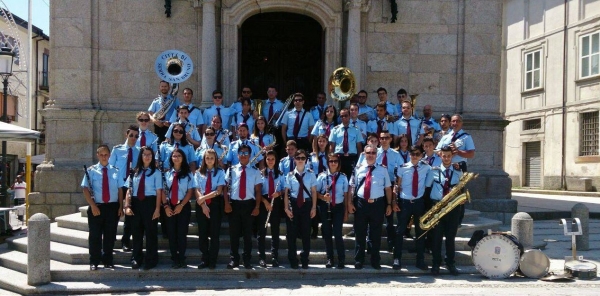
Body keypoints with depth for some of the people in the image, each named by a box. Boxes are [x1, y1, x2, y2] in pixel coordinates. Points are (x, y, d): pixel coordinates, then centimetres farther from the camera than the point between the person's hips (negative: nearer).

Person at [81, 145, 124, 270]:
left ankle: (108, 261, 20)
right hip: (96, 207, -2)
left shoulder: (115, 171, 7)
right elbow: (86, 189, -5)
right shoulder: (91, 171, 0)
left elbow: (120, 190, 7)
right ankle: (94, 262, 14)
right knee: (95, 235, 3)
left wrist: (120, 207, -1)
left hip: (113, 207, 2)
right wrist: (93, 206, -13)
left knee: (110, 235, 8)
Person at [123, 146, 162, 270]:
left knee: (150, 232, 4)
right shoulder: (135, 172, 9)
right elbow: (129, 190, 7)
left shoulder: (156, 172, -1)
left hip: (149, 203, -3)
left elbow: (159, 192, -5)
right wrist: (127, 206, -3)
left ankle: (150, 260, 14)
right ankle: (136, 259, 22)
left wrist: (157, 209, -11)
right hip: (136, 203, 3)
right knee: (136, 231, 10)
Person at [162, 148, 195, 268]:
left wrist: (181, 205, -11)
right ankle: (174, 260, 12)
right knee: (171, 234, 4)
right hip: (170, 207, 2)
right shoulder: (167, 173, 5)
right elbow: (163, 191, 3)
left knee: (182, 233, 0)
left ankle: (182, 259, 8)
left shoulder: (188, 174, 0)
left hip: (183, 206, -2)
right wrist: (166, 206, -8)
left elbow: (190, 191, -3)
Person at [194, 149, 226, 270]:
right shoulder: (198, 173, 6)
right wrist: (203, 204, -13)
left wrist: (204, 198, -14)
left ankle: (212, 261, 7)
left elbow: (219, 191, -8)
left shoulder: (220, 172, 1)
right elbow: (197, 190, -1)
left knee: (215, 233, 1)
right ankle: (204, 259, 13)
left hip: (215, 204, -2)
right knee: (202, 233, 5)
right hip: (201, 205, 2)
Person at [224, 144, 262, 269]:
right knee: (234, 233, 5)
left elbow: (258, 190, 5)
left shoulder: (255, 172, 7)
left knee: (248, 233, 7)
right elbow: (226, 187, 3)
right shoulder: (231, 170, 5)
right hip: (234, 204, 0)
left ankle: (247, 260, 15)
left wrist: (257, 207, -2)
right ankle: (234, 259, 15)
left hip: (249, 204, 0)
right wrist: (227, 203, -7)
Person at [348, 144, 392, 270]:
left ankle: (375, 261, 20)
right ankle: (358, 261, 16)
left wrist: (389, 204, 3)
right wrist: (350, 203, -3)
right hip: (361, 204, 0)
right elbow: (352, 187, 6)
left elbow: (388, 188, 8)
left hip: (377, 204, 0)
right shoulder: (358, 169, 6)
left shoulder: (382, 170, 6)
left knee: (376, 234, 8)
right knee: (360, 234, 7)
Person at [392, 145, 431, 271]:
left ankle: (420, 260, 18)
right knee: (400, 231, 4)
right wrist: (394, 201, -7)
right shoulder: (402, 168, -4)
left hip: (419, 202, 2)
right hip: (404, 203, -2)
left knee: (420, 231, 9)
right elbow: (397, 186, -2)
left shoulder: (426, 168, 1)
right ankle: (397, 259, 13)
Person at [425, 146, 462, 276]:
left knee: (451, 237, 6)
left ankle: (450, 263, 15)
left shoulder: (458, 172, 8)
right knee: (437, 236, 3)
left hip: (453, 207, 1)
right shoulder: (434, 171, 2)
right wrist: (430, 205, -3)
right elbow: (427, 188, 3)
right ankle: (436, 264, 11)